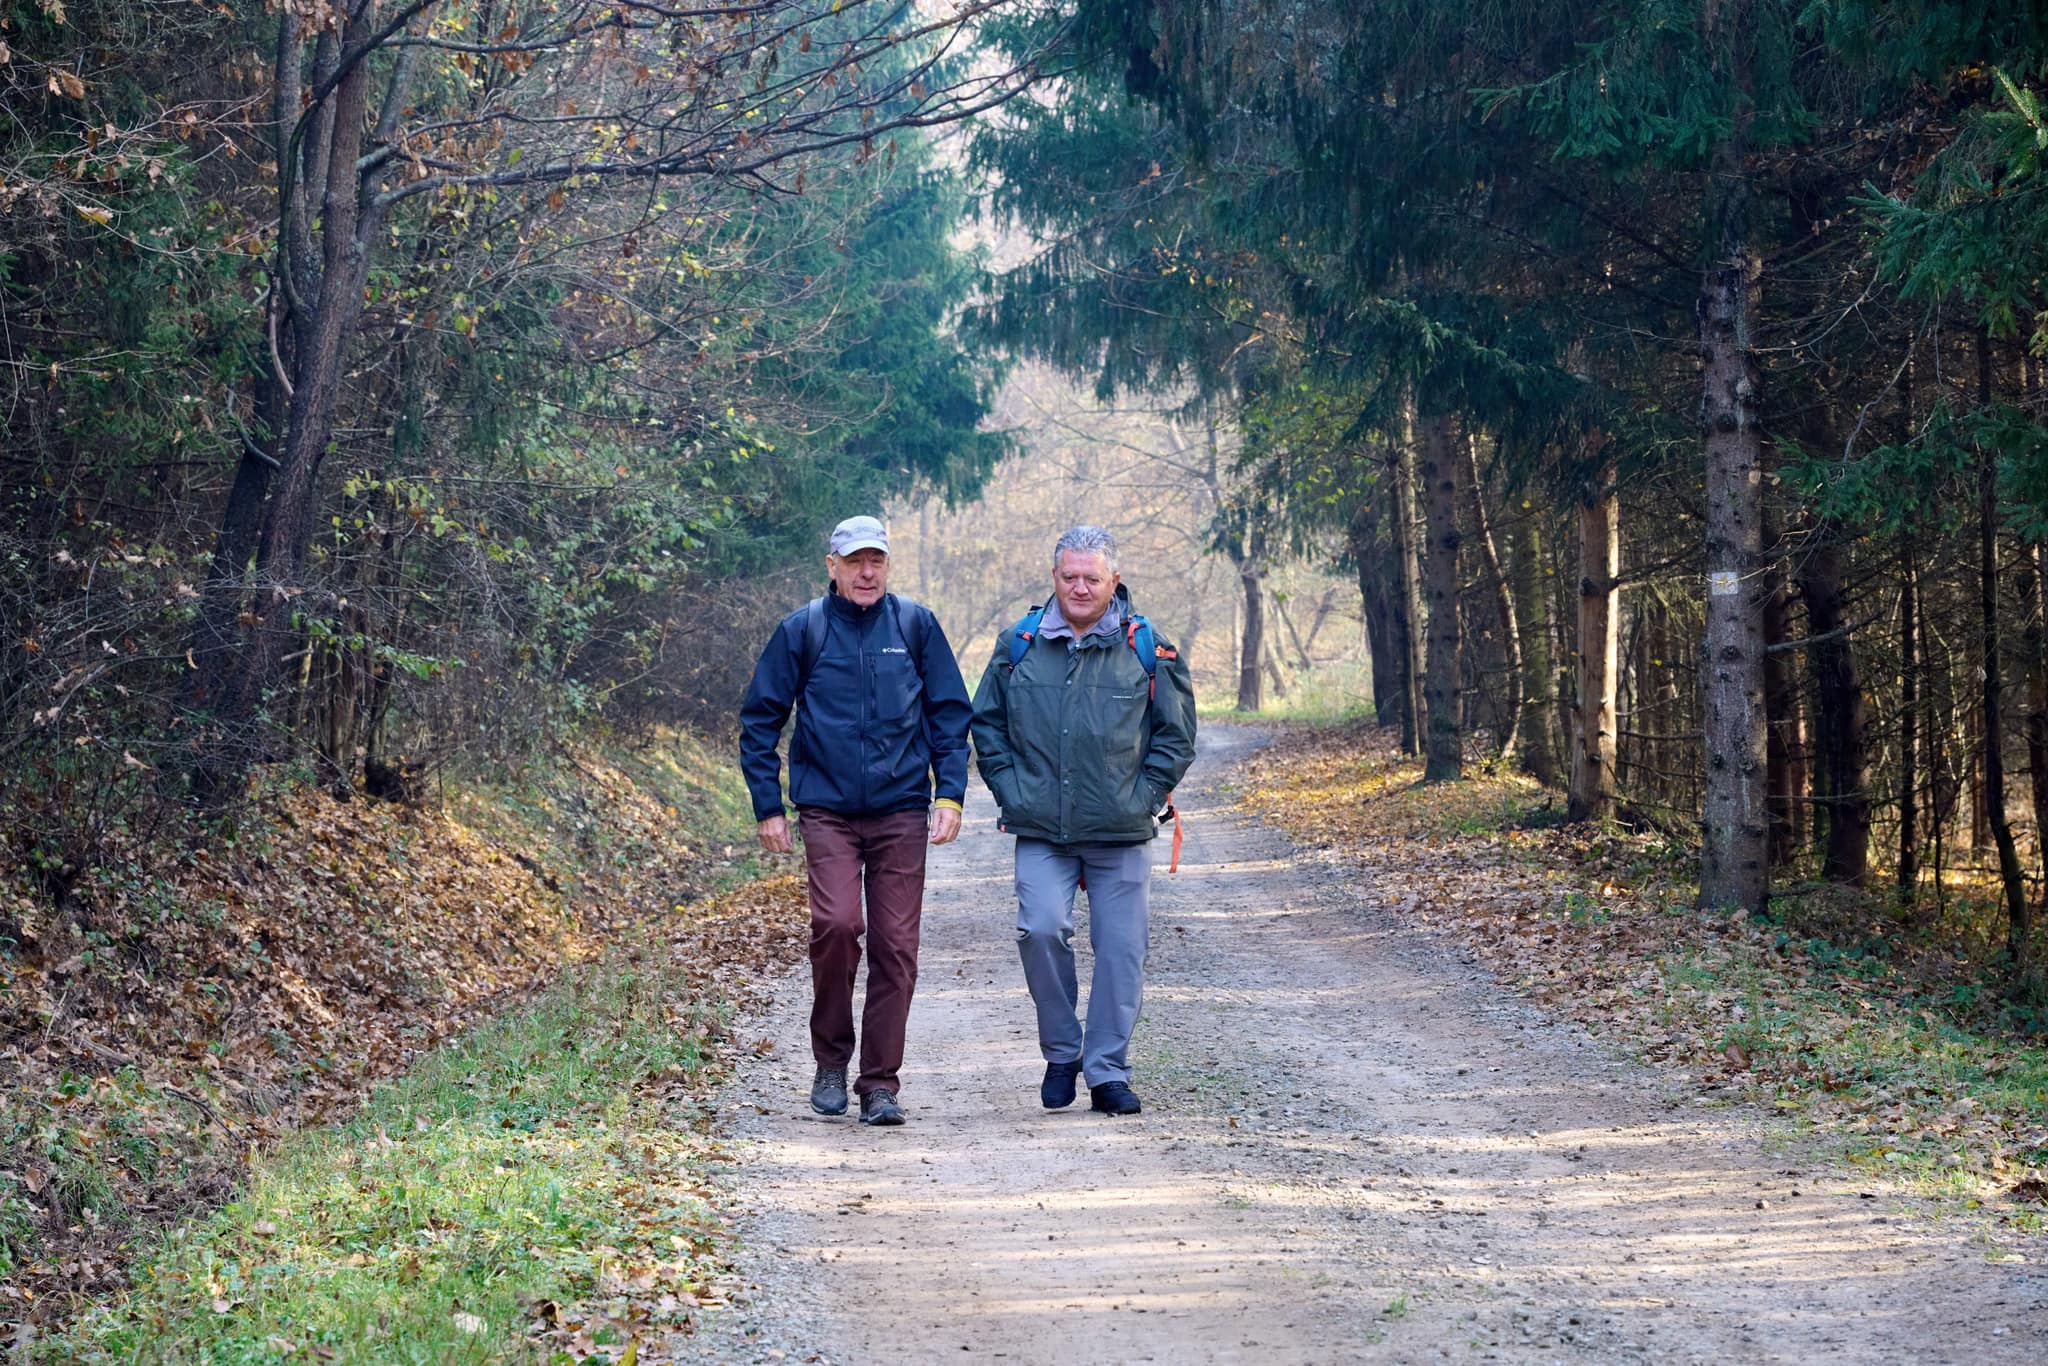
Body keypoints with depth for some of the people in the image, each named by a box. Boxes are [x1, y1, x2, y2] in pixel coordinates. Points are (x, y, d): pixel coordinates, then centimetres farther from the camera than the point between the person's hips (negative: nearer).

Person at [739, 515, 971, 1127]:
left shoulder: (916, 624, 6)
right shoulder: (802, 629, 3)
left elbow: (951, 714, 11)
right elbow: (760, 720, 8)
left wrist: (950, 794, 1)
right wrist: (768, 808, 3)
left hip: (901, 811, 1)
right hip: (827, 811, -1)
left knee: (895, 945, -1)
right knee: (835, 924, -18)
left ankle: (881, 1083, 9)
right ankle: (831, 1062, 2)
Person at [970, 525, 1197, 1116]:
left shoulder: (1147, 650, 3)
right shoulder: (1019, 646, 6)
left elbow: (1176, 734, 8)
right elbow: (986, 724, 15)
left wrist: (1142, 796, -2)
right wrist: (1010, 790, 4)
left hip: (1120, 834, 0)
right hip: (1040, 833, 0)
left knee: (1119, 949, 1)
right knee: (1041, 930, -16)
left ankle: (1108, 1072, 13)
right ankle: (1061, 1051, 6)